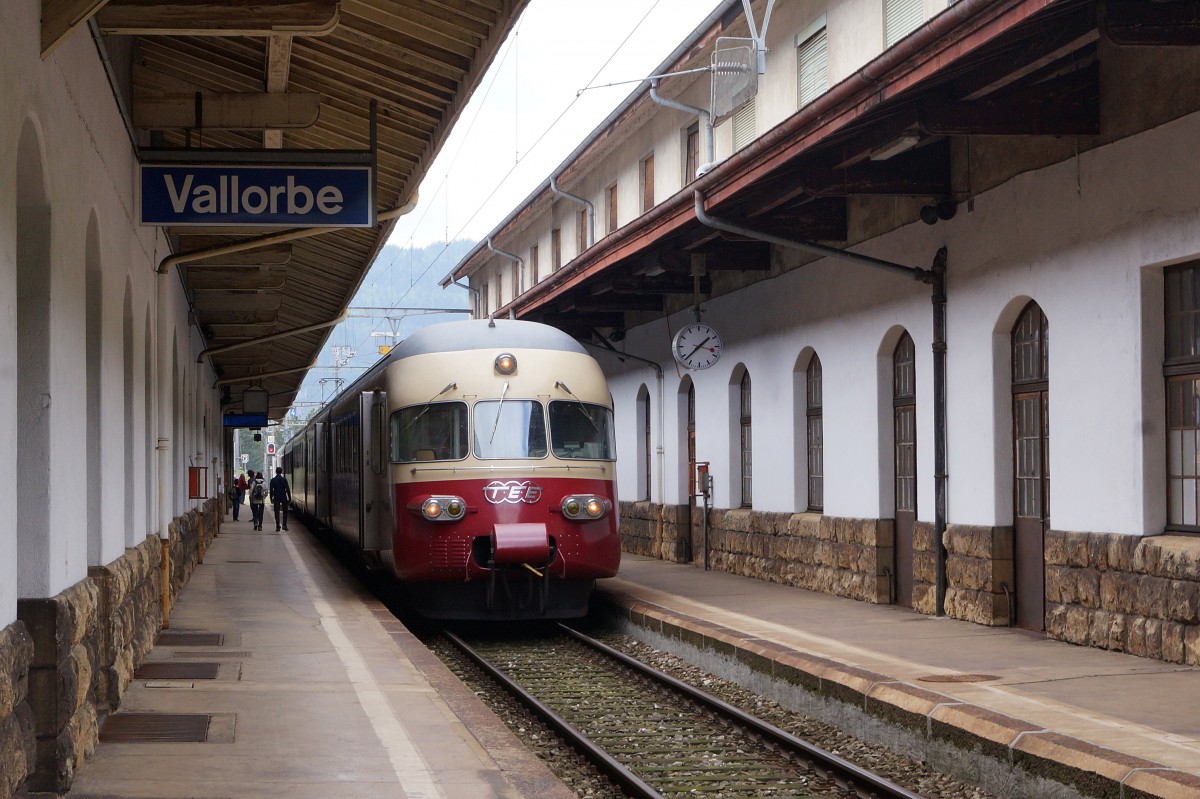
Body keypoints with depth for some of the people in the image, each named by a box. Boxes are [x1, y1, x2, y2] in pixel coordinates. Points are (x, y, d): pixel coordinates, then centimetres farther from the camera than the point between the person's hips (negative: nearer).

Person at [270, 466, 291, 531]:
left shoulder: (273, 480, -1)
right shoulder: (284, 479, -6)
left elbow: (271, 490, 1)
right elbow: (287, 489, -7)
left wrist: (271, 498, 8)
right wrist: (289, 498, 0)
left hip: (276, 498, 1)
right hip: (283, 498, -1)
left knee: (277, 512, 3)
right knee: (285, 512, 10)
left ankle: (277, 526, -3)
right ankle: (284, 525, 2)